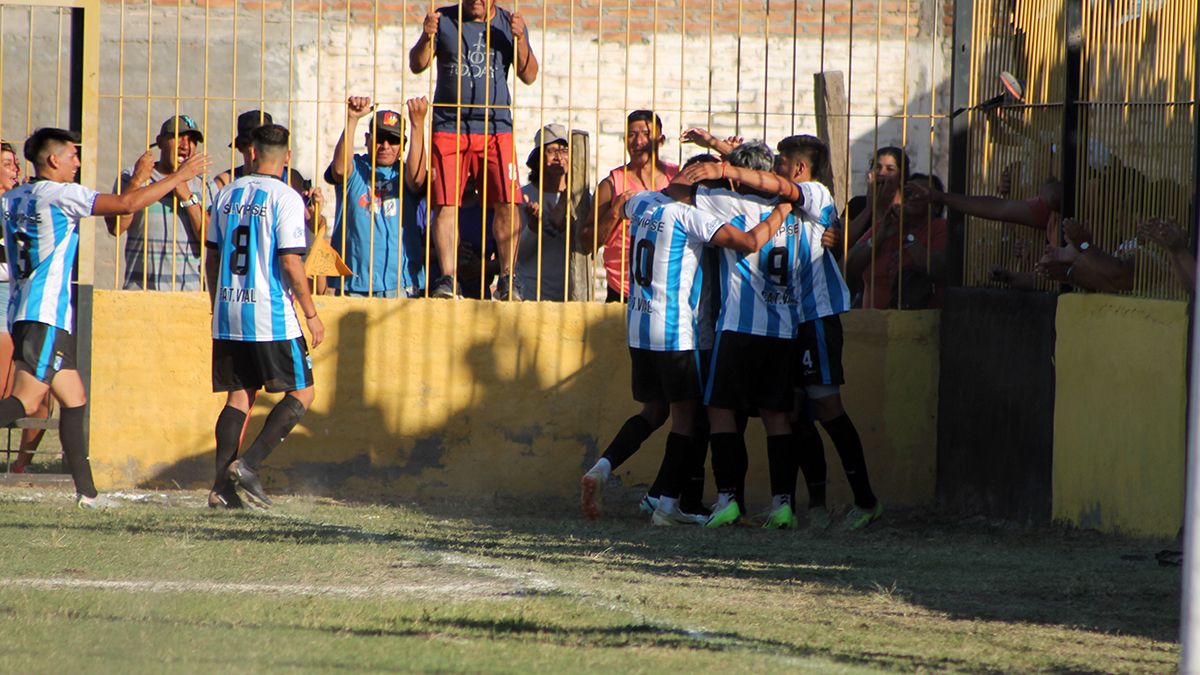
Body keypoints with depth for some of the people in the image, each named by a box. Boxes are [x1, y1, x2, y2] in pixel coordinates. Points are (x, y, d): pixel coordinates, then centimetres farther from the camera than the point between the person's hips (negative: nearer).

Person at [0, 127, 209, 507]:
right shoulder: (60, 194, -8)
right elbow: (126, 205, -12)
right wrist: (179, 177, -1)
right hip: (45, 315, -9)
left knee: (74, 399, 13)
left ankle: (86, 492, 13)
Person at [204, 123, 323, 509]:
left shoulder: (228, 194, 8)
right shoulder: (284, 198, -10)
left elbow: (212, 257, 14)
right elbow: (290, 263, -14)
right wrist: (311, 314, -5)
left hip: (228, 316, 6)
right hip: (272, 318, -6)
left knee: (240, 396, 11)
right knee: (301, 393, 5)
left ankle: (222, 486, 1)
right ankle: (248, 464, -9)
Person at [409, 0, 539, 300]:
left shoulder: (508, 24, 9)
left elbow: (529, 76, 4)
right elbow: (417, 65, 3)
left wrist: (520, 39, -11)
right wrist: (426, 37, -16)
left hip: (495, 127, 1)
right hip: (449, 126, -1)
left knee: (506, 205, -8)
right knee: (445, 205, -8)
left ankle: (507, 278, -1)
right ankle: (448, 277, -6)